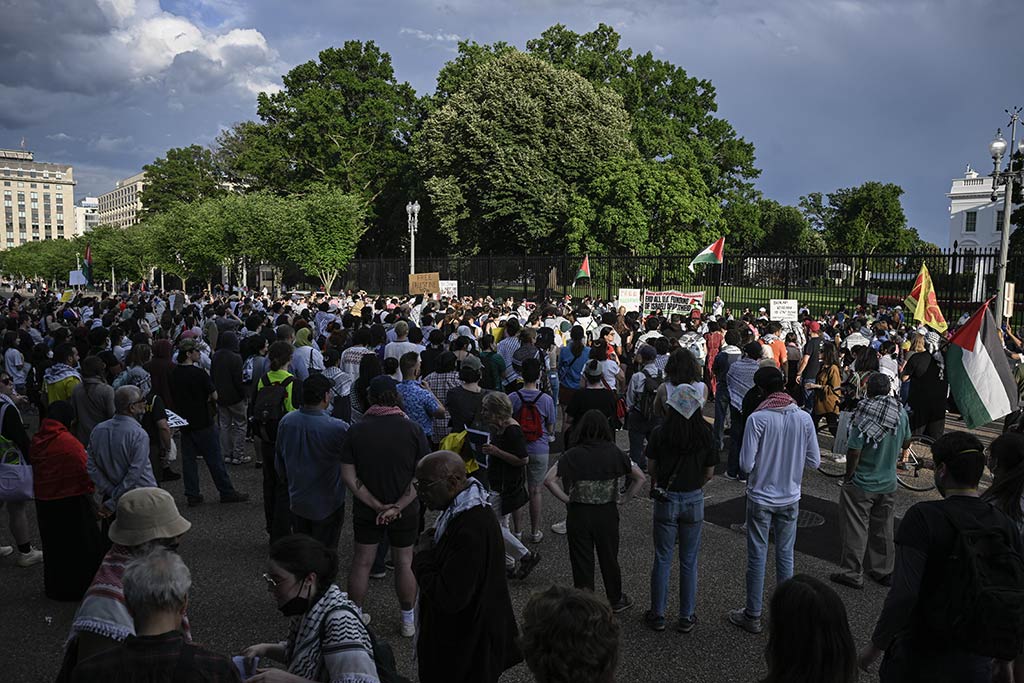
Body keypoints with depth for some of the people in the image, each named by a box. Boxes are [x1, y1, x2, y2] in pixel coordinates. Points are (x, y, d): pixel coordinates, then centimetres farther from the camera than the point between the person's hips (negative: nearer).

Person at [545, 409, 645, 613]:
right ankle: (616, 600, 35)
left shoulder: (573, 455, -9)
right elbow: (640, 478, -3)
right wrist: (623, 499, 2)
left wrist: (566, 499, -6)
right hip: (607, 513, 1)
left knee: (581, 560, 10)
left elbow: (549, 480, -15)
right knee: (609, 558, 19)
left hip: (579, 514, -1)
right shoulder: (614, 453, -5)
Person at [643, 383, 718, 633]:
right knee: (689, 561, 13)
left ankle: (658, 615, 20)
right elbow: (709, 473, 0)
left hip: (665, 500, -1)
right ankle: (686, 617, 21)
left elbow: (651, 468, -2)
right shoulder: (705, 435, -9)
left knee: (662, 559, 11)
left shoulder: (660, 433, -11)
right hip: (694, 500, 1)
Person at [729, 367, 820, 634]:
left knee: (757, 557, 8)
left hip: (761, 498, -3)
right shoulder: (804, 418, -8)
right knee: (785, 556, 16)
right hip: (790, 498, 3)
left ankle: (752, 616, 18)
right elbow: (814, 461, -2)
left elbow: (746, 464, -19)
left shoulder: (758, 418, -19)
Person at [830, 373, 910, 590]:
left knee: (855, 529, 6)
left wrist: (848, 475, -8)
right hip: (888, 483, 6)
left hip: (861, 484, -6)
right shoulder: (901, 413, -4)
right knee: (883, 529, 19)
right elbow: (906, 444, 10)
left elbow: (854, 451, -22)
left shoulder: (865, 415, -23)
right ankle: (883, 570, 31)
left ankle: (852, 573, 14)